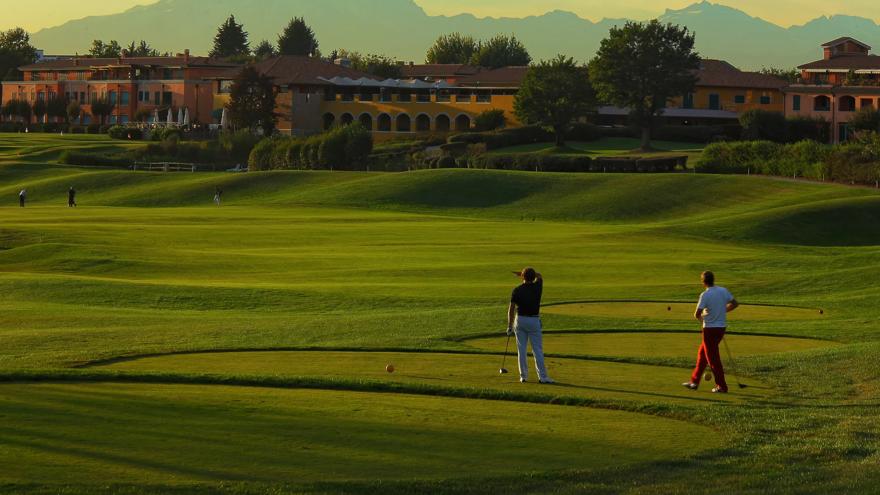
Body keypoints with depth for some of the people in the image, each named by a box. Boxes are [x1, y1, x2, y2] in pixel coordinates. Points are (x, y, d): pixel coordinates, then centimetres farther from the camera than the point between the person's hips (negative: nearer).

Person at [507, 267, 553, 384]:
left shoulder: (517, 290, -5)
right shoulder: (537, 287, -3)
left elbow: (511, 309, -6)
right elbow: (539, 276, 21)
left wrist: (509, 327, 0)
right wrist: (521, 273, 27)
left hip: (520, 320, 1)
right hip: (534, 321, -1)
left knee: (522, 349, 7)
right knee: (537, 350, 0)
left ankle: (523, 376, 7)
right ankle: (542, 376, -3)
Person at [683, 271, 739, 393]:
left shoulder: (705, 295, -17)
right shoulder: (724, 291, 2)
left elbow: (697, 314, -18)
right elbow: (735, 304, 11)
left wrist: (700, 317, 5)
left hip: (710, 329, -7)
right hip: (722, 327, 7)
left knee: (713, 358, 2)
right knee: (702, 353, 19)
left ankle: (722, 386, 4)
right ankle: (694, 382, 24)